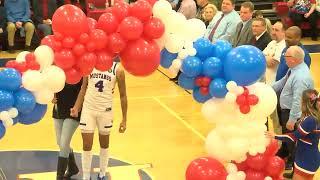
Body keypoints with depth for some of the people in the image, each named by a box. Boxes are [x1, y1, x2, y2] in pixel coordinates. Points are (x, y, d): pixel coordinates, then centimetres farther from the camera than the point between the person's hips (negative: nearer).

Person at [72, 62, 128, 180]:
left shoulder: (118, 70, -9)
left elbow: (123, 95, -2)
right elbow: (84, 88, 3)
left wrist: (124, 119, -2)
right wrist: (77, 107, -9)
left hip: (105, 111, 0)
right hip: (88, 108, 1)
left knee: (104, 144, 15)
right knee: (87, 145, 4)